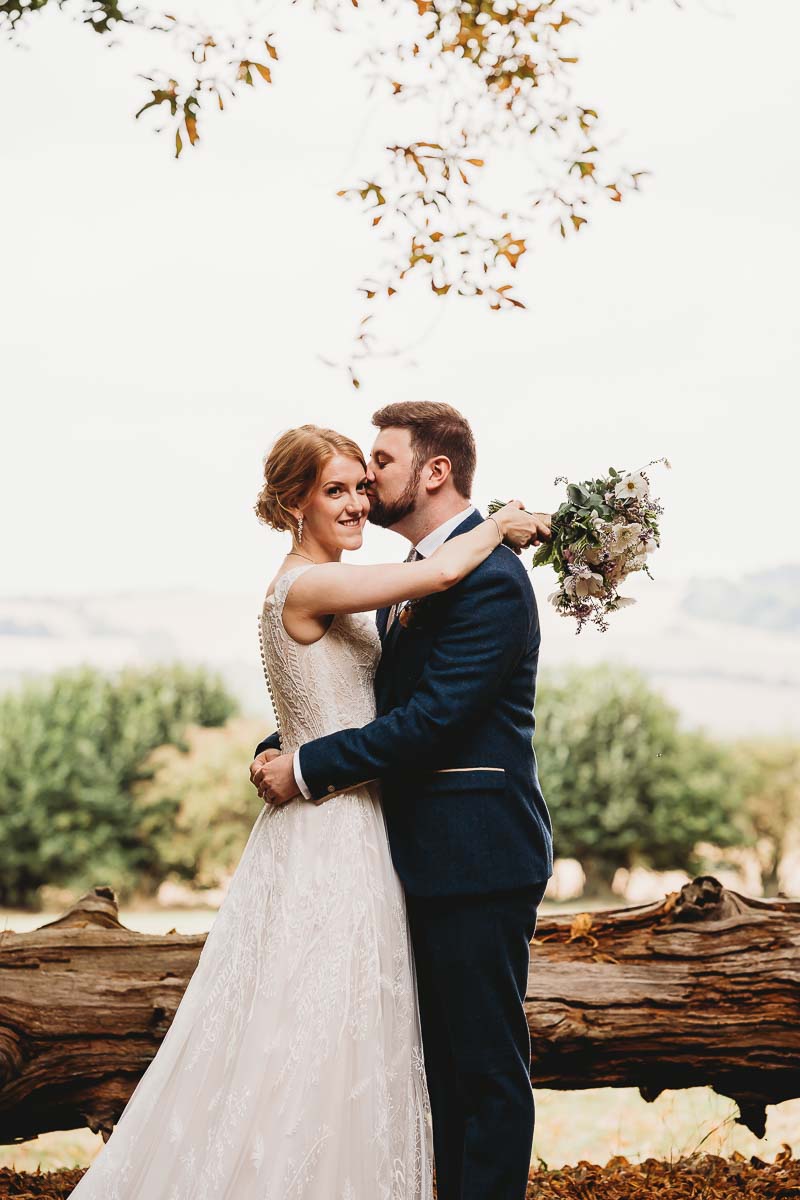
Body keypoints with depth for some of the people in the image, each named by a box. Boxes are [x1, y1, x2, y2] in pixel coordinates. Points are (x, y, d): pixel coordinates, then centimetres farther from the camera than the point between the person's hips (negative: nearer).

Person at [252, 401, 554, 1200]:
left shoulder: (489, 579, -17)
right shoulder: (416, 575, 14)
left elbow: (432, 717, -23)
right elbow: (369, 691, 17)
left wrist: (309, 767, -18)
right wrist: (282, 747, 0)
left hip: (476, 858, -10)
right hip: (434, 857, 10)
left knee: (486, 1063, 0)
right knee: (444, 1055, 18)